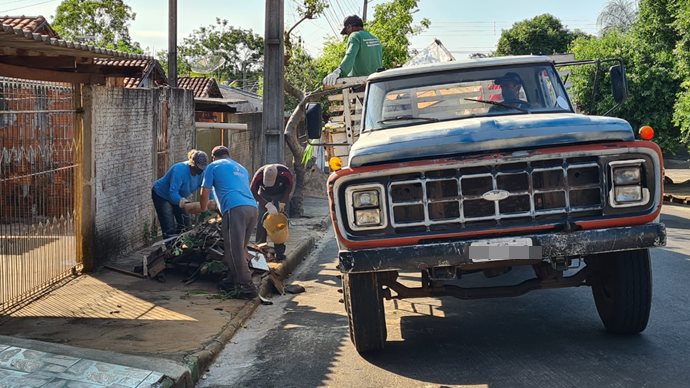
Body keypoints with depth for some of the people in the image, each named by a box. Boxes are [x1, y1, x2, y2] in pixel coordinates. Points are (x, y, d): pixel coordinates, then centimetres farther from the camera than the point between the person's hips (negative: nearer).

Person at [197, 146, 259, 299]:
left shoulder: (213, 166, 16)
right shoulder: (241, 168, 33)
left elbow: (205, 194, 15)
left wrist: (203, 210, 36)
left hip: (235, 209, -7)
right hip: (252, 208, 7)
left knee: (235, 251, -7)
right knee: (240, 248, 15)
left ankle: (247, 286, -10)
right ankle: (233, 280, 21)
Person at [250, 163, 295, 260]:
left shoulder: (285, 173, -35)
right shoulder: (259, 175, -34)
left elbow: (290, 186, -13)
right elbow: (253, 192, -23)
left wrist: (282, 202, -18)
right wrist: (268, 204, -31)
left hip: (280, 195, -1)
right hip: (264, 194, 1)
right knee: (261, 220, -9)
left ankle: (279, 251, -8)